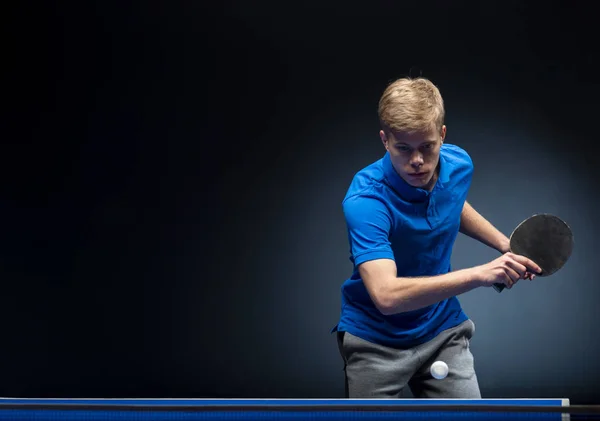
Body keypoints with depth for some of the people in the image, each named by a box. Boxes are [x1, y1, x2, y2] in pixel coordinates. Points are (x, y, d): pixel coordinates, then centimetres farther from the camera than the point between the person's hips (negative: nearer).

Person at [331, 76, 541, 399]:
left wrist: (505, 245, 9)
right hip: (376, 339, -4)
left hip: (443, 328, 4)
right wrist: (480, 274, -45)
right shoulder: (365, 200, -29)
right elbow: (386, 295, -41)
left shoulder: (459, 164, -8)